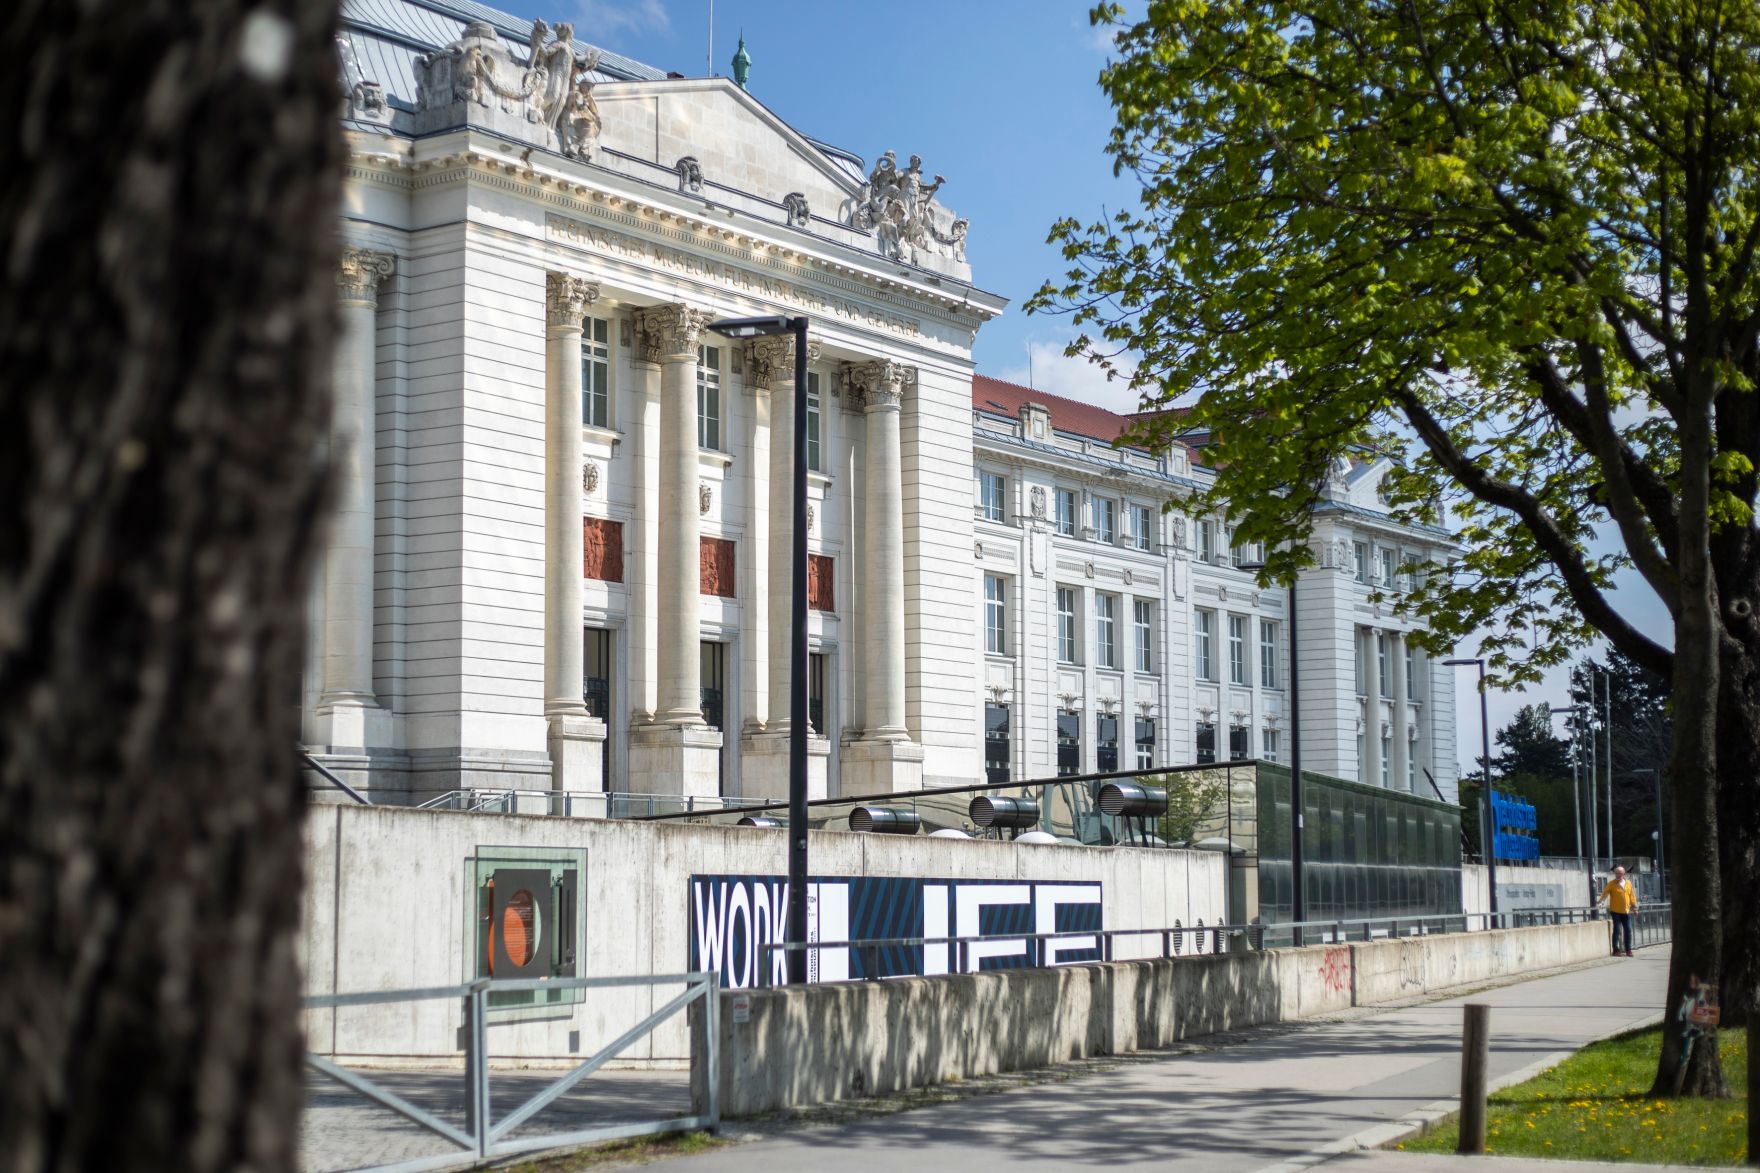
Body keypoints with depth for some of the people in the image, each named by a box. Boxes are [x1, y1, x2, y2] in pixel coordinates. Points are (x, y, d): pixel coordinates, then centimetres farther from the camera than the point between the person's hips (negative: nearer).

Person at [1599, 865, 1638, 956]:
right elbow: (1605, 893, -10)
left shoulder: (1628, 883, 10)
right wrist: (1600, 901, -25)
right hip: (1616, 911, -4)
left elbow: (1632, 895, 14)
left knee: (1628, 930, 5)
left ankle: (1628, 950, 13)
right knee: (1617, 930, -5)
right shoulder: (1611, 884, -3)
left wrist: (1634, 906, 12)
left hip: (1626, 911, 4)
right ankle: (1616, 950, 0)